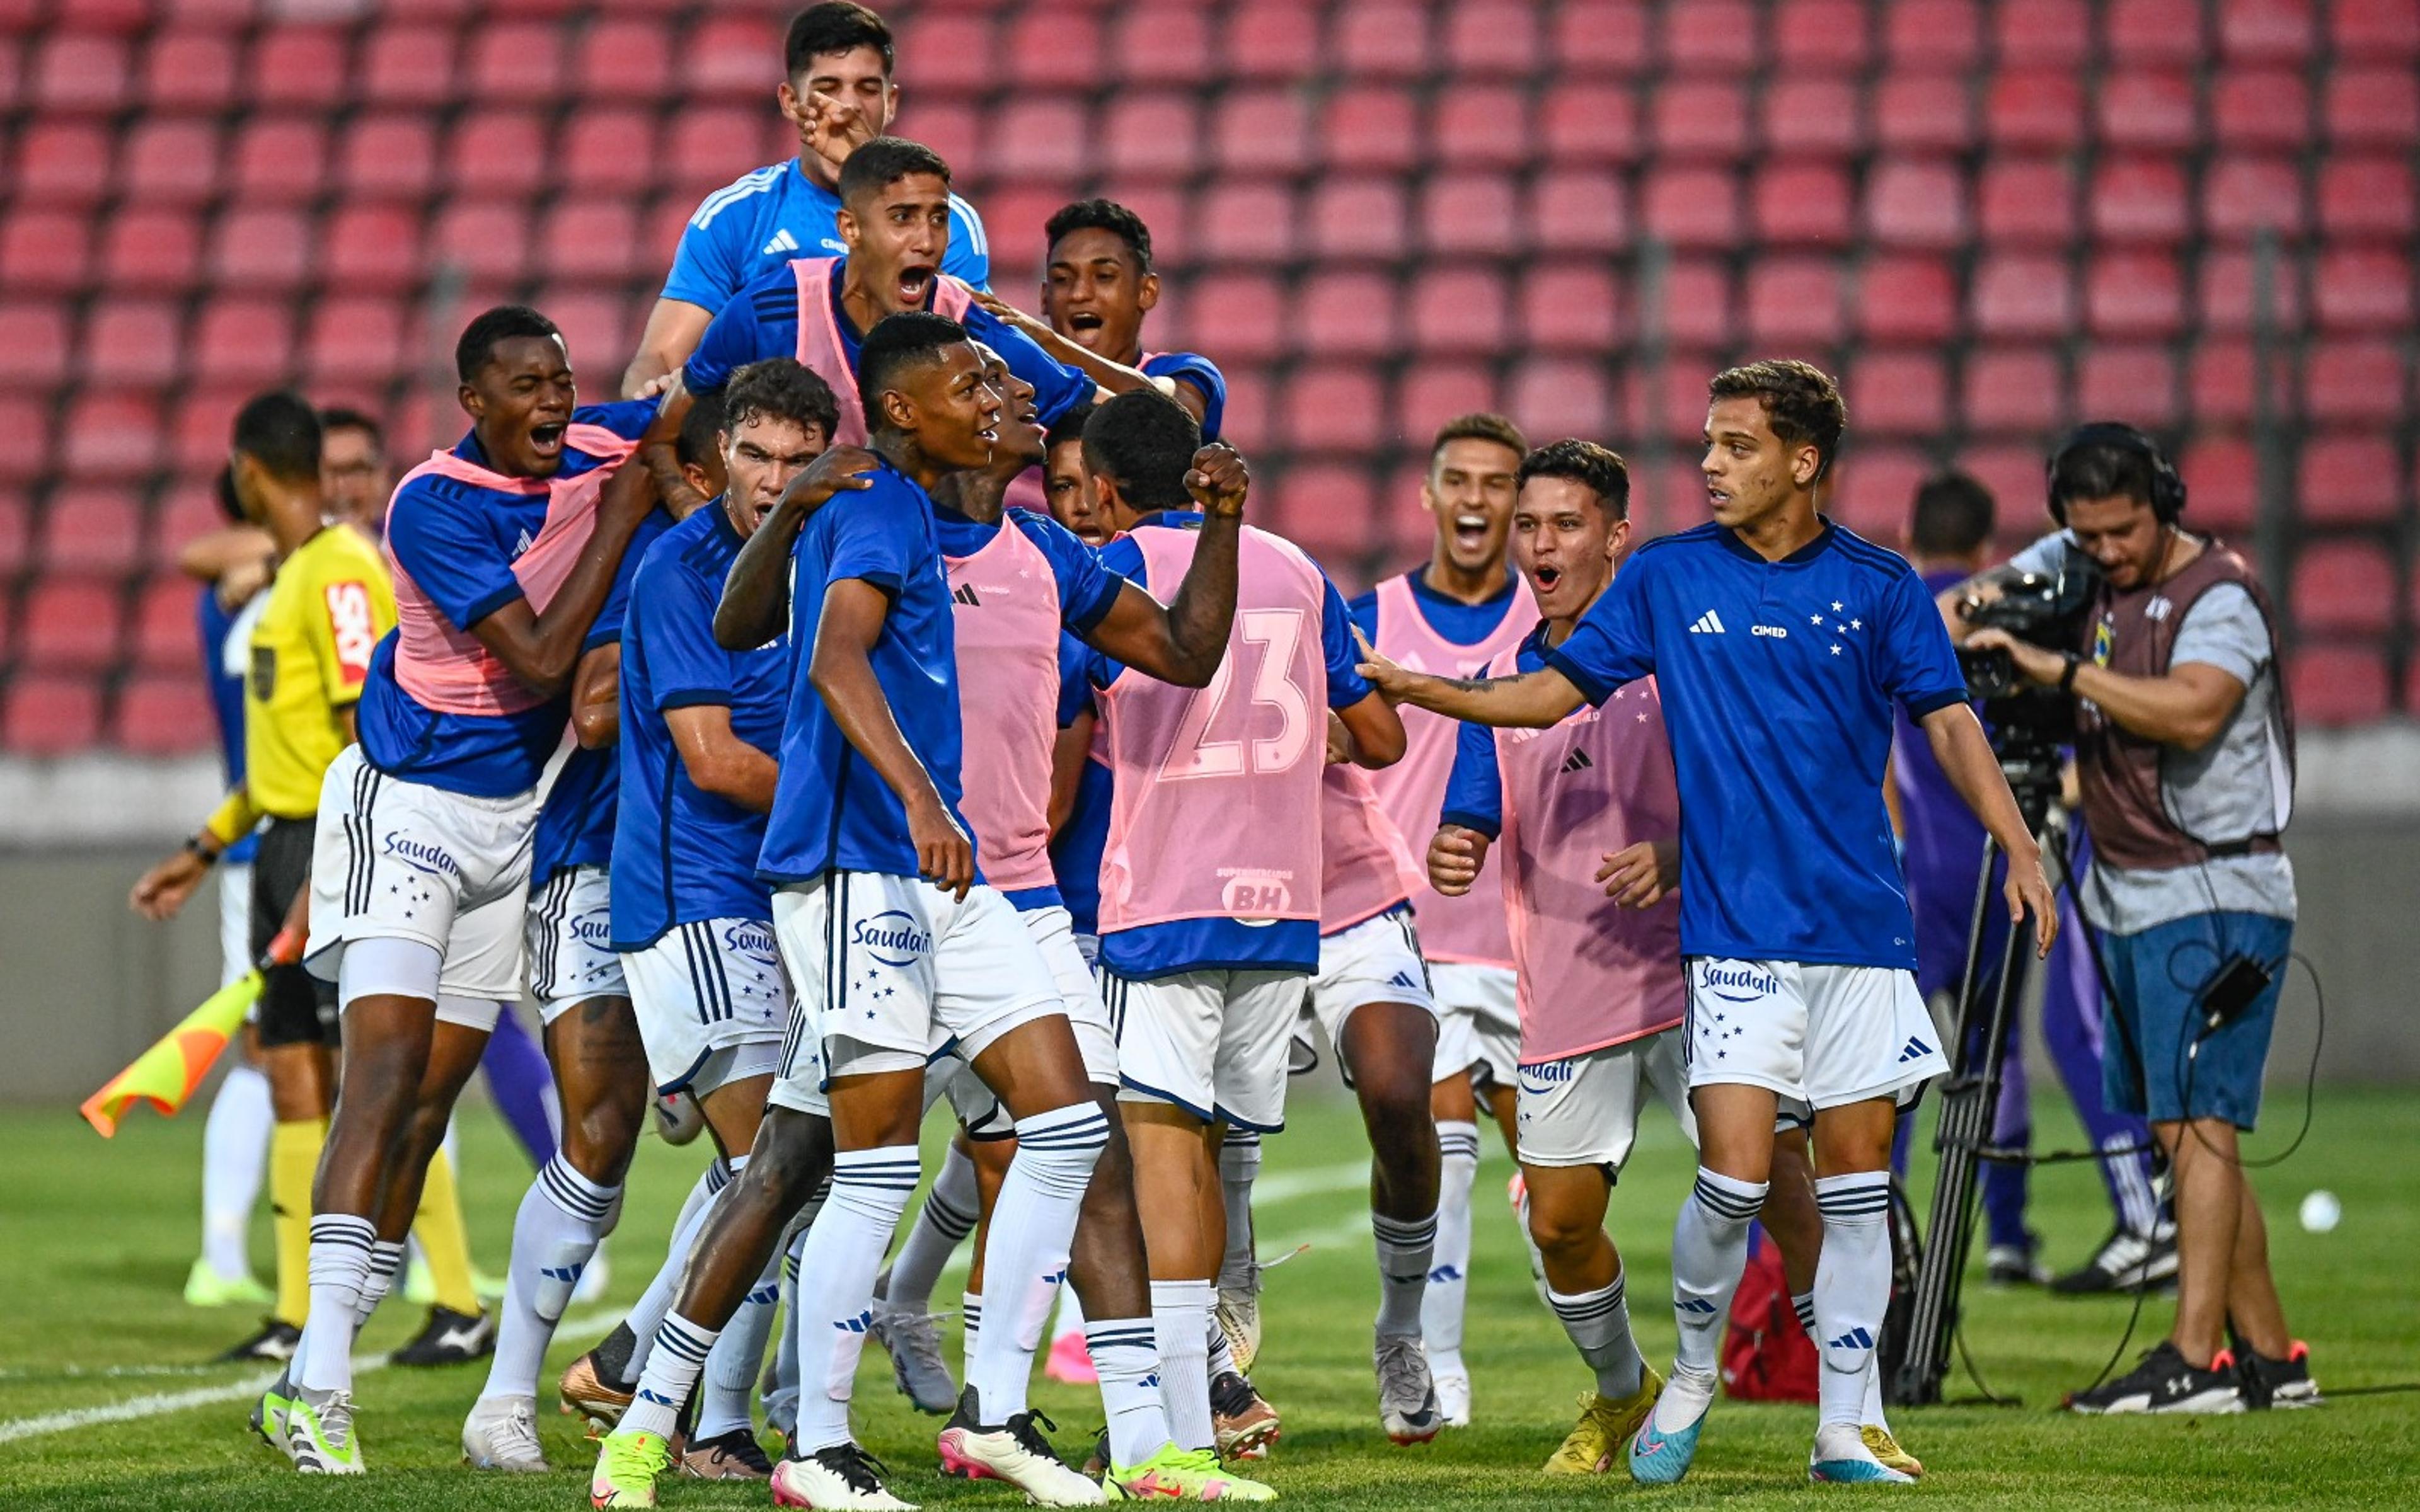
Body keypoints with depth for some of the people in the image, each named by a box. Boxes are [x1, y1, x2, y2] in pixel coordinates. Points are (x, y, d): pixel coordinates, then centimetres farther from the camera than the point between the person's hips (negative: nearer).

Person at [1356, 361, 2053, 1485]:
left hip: (1861, 925, 1)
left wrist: (2017, 846, -10)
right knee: (1735, 1175, -11)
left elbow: (1946, 720, 2)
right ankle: (1692, 1371, 14)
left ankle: (1842, 1432, 10)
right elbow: (1554, 692, 9)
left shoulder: (1878, 588, 4)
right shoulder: (1666, 578, 5)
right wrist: (1415, 689, -2)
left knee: (1857, 1181, 2)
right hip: (1736, 925, -1)